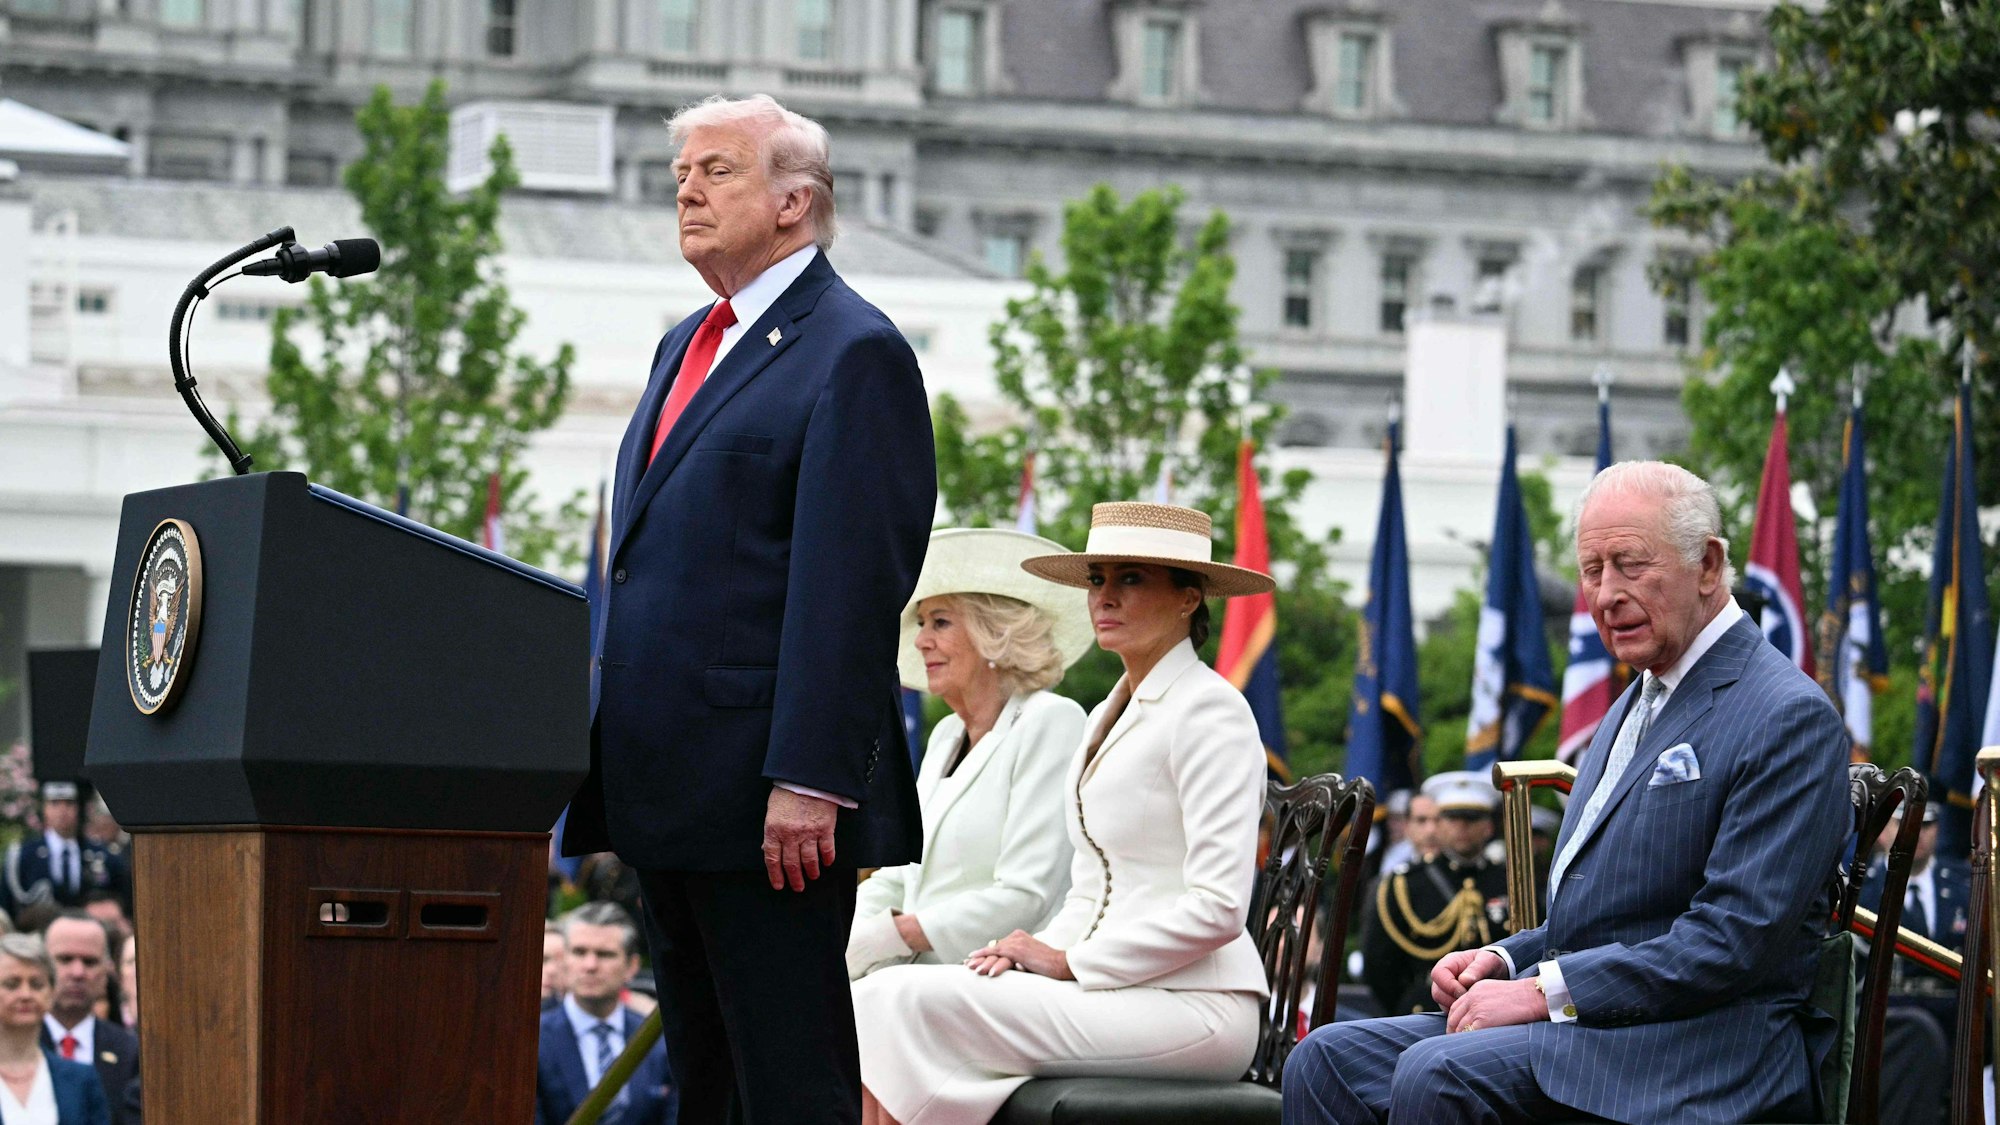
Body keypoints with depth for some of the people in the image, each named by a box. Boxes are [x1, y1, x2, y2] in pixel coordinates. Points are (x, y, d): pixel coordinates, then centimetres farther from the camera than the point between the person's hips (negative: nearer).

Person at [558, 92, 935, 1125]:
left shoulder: (854, 353, -8)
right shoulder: (686, 347, 20)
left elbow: (848, 587, -16)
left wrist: (807, 782, -22)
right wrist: (606, 752, 18)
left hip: (765, 801, -9)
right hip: (667, 789, 9)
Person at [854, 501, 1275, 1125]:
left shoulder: (1208, 710, -8)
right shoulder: (1109, 716, 21)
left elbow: (1217, 908, -16)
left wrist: (1069, 963, -11)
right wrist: (1038, 951, 2)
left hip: (1191, 1005, -8)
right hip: (1112, 995, 8)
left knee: (911, 1002, -23)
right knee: (876, 998, -12)